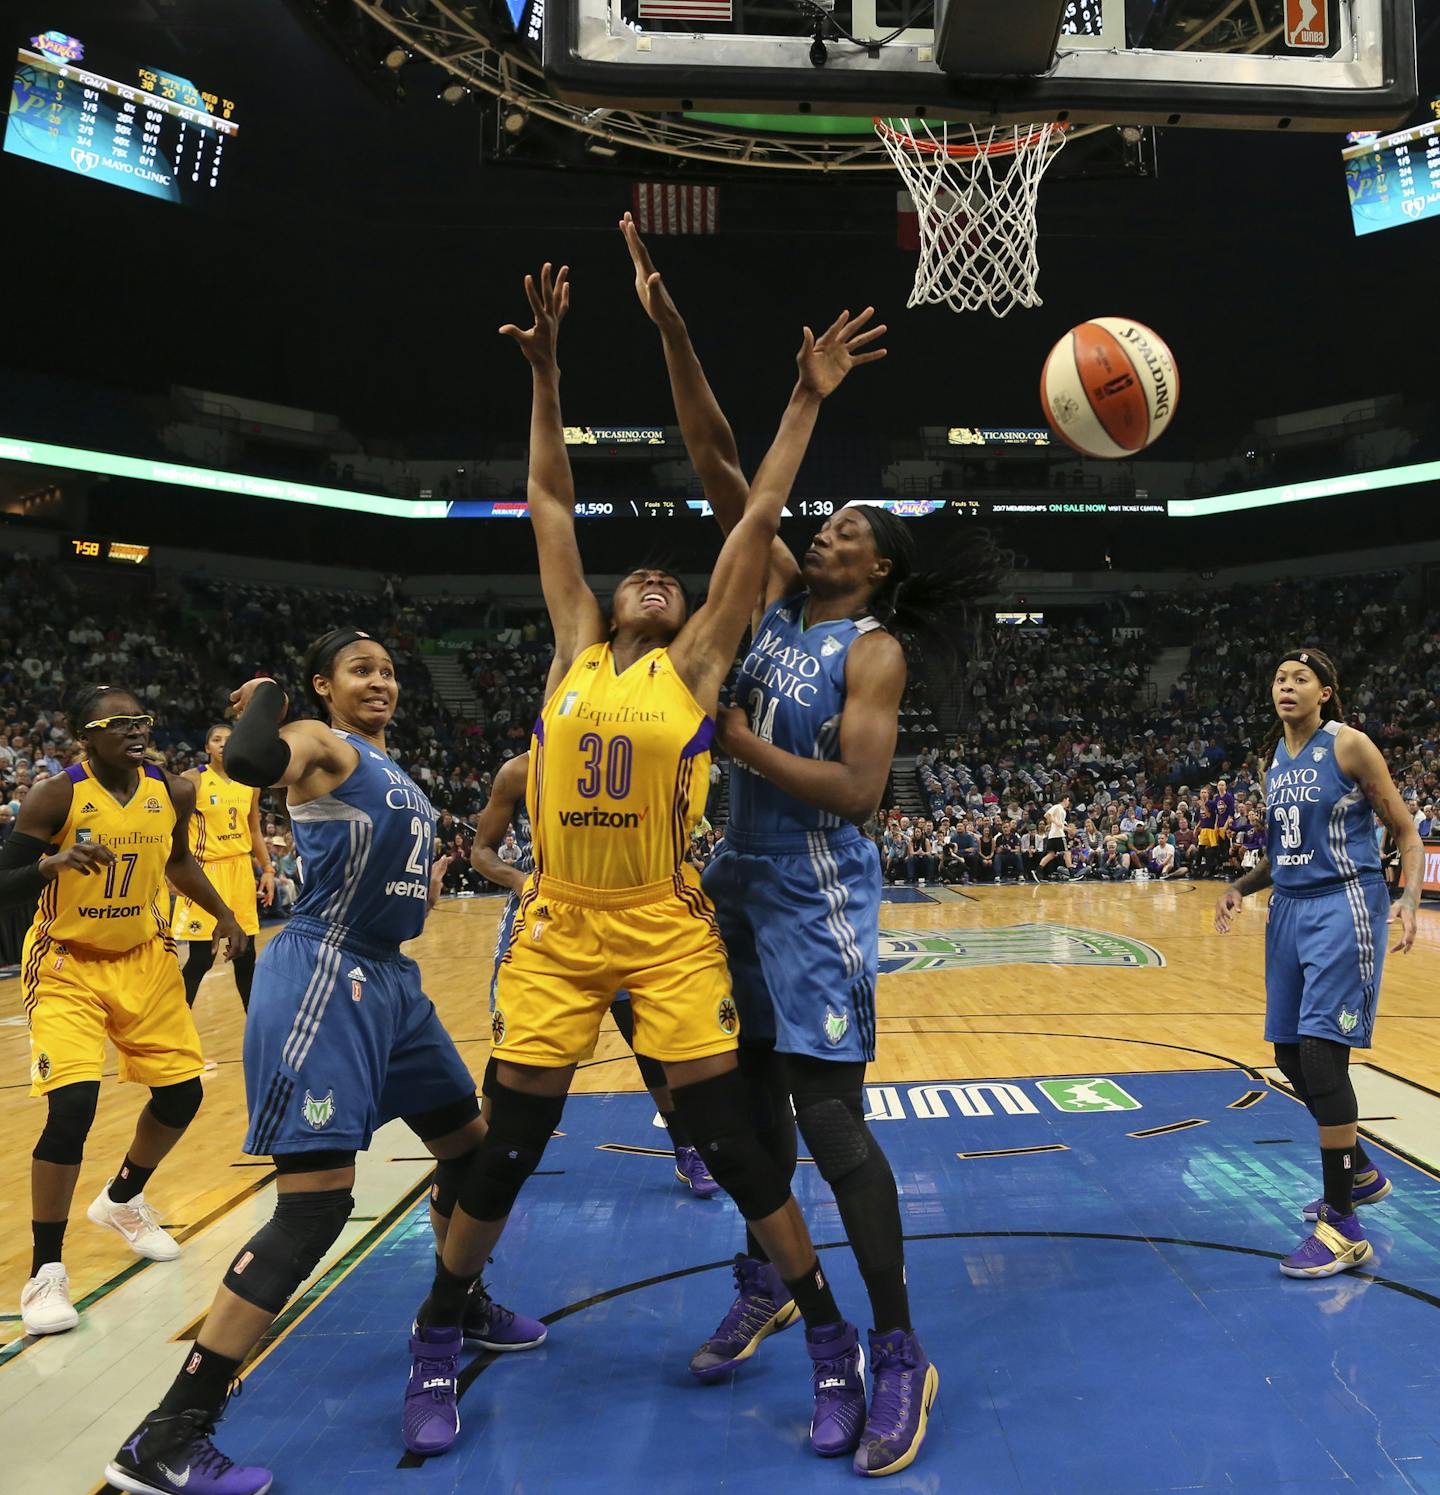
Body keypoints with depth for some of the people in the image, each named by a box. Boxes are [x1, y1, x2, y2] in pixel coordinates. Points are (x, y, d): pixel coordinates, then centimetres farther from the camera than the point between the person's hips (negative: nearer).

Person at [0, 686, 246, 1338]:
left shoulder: (173, 792, -5)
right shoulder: (57, 795, -18)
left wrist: (223, 915, 12)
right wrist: (54, 863, -36)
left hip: (144, 959, 5)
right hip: (66, 967, -5)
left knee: (182, 1093, 9)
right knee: (72, 1106, -19)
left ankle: (122, 1199, 39)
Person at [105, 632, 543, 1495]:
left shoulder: (392, 769, 17)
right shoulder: (320, 745, -9)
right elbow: (248, 763, -33)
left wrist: (428, 884, 16)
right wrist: (263, 698, -17)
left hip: (390, 979, 9)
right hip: (324, 980, -9)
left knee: (471, 1144, 19)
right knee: (316, 1204, -12)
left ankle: (459, 1308, 42)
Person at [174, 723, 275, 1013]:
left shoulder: (249, 783, 9)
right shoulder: (192, 779, -7)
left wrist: (267, 869, 13)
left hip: (241, 869, 5)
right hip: (205, 870, -5)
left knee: (246, 953, 11)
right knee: (200, 957, -6)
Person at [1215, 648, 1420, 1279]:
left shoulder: (1348, 746, -8)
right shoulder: (1274, 758, 12)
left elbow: (1405, 831, -5)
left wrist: (1410, 899, -20)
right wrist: (1240, 887, 4)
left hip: (1344, 908, -7)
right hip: (1289, 910, 7)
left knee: (1321, 1052, -13)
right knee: (1290, 1056, 11)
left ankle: (1343, 1227, -4)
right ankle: (1360, 1172, 34)